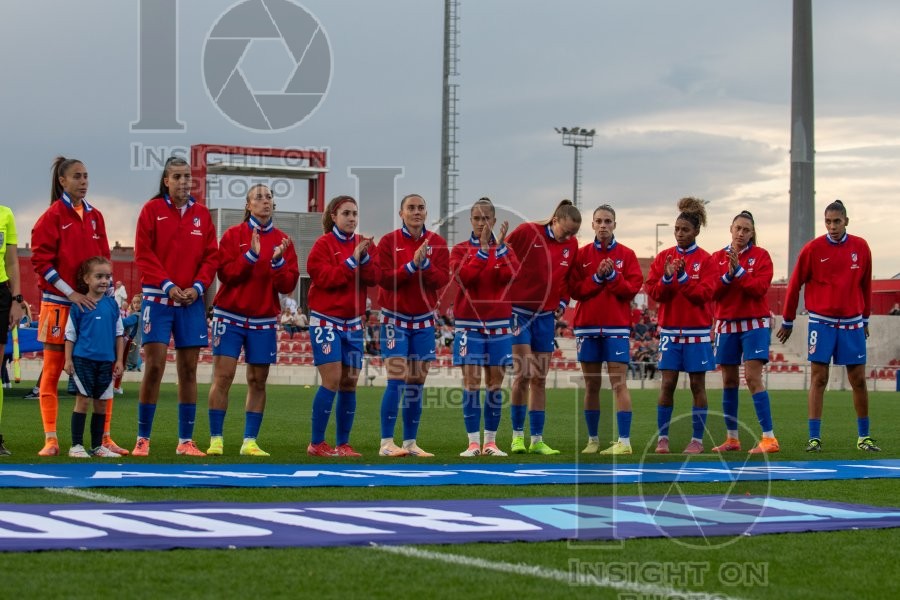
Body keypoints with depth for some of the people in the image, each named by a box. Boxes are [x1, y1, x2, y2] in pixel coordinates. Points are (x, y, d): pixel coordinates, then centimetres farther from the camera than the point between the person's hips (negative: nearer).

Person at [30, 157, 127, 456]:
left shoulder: (94, 216, 11)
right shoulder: (52, 216, -4)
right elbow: (41, 261, -9)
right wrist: (71, 293, -15)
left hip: (92, 303, 5)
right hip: (59, 303, -5)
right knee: (51, 372, 0)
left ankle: (103, 437, 8)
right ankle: (51, 440, 3)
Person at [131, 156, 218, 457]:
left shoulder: (201, 214, 9)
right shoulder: (152, 210, 0)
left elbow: (211, 256, 8)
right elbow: (143, 254, -5)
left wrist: (198, 286, -8)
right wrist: (167, 285, -14)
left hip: (191, 300, 3)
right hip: (157, 297, -3)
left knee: (188, 369, 5)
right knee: (154, 366, -8)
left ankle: (186, 440, 11)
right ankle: (143, 439, 0)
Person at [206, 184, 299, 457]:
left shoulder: (282, 241, 6)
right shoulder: (233, 235, 0)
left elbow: (288, 285, 1)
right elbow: (226, 273, -9)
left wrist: (278, 261, -16)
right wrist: (251, 255, -21)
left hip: (264, 320, 2)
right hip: (230, 315, -2)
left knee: (258, 381, 4)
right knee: (223, 376, -7)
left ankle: (250, 441, 10)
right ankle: (216, 439, -2)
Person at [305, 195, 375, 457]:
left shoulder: (364, 244, 9)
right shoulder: (324, 244, -6)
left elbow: (373, 278, -2)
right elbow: (324, 277, -17)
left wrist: (364, 257, -17)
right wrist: (351, 260, -18)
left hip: (353, 322, 5)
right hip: (326, 320, -5)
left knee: (350, 382, 4)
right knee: (332, 380, -12)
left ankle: (343, 443, 10)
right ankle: (316, 443, -5)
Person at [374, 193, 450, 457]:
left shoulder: (437, 243, 4)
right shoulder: (389, 242, -4)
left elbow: (443, 279, -5)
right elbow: (384, 279, -12)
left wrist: (425, 263, -20)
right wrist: (411, 265, -21)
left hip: (424, 320, 4)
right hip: (395, 319, -4)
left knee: (416, 383, 5)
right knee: (397, 380, -11)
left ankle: (410, 442, 11)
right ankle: (387, 443, -8)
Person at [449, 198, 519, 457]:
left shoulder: (504, 250, 8)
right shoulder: (461, 249, 3)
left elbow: (510, 275, -12)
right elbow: (462, 276, -17)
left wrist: (499, 246, -20)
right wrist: (483, 249, -20)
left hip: (498, 324, 2)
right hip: (469, 323, -2)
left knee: (495, 382, 4)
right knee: (471, 382, -5)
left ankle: (490, 441, 11)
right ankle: (473, 442, -1)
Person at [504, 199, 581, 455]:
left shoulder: (572, 245, 4)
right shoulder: (526, 232, -12)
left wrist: (563, 302, 2)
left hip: (545, 315, 5)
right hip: (518, 310, -5)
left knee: (540, 379, 5)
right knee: (523, 374, -11)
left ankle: (537, 439, 9)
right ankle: (517, 435, 1)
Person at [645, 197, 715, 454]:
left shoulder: (704, 259, -1)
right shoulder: (664, 257, 6)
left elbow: (705, 293, -10)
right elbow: (653, 292, 1)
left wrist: (683, 277, -21)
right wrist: (666, 278, -17)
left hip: (697, 331, -2)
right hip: (670, 329, 2)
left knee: (697, 385, 3)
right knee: (667, 383, -1)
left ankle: (698, 439, 8)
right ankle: (663, 437, 6)